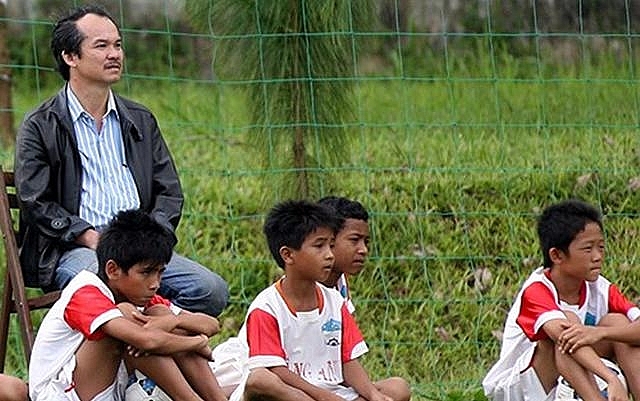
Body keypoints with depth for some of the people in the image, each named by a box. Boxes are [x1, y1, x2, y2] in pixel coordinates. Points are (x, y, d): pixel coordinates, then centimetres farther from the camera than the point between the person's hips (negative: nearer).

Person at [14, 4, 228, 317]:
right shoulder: (40, 127, 5)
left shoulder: (141, 121, 21)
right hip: (71, 251, -5)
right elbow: (36, 203, -3)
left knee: (212, 291, -20)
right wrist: (93, 239, -14)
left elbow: (169, 192, 19)